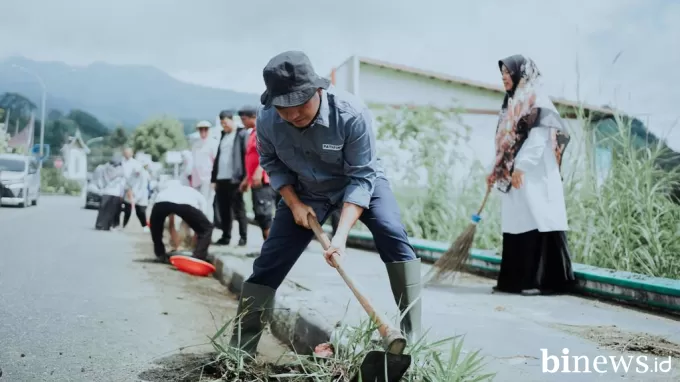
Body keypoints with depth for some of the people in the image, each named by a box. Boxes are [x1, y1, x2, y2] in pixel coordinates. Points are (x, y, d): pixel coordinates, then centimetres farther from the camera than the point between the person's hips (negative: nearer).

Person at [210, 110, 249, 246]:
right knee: (223, 210, 8)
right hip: (221, 179, 7)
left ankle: (243, 237, 4)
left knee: (238, 209, -2)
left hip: (235, 179, -7)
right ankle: (225, 236, 15)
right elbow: (218, 157, 19)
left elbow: (246, 155, -10)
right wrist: (214, 178, 13)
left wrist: (244, 177, -18)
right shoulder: (223, 135, 20)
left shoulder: (242, 134, -2)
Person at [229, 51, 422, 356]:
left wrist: (341, 234, -40)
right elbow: (272, 164, -3)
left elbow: (361, 178, -31)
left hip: (362, 181, -2)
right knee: (269, 261, -4)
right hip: (306, 191, 2)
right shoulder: (267, 120, -25)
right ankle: (239, 350, 10)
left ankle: (413, 337, -15)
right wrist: (294, 203, -16)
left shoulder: (352, 113, -35)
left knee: (393, 236, -26)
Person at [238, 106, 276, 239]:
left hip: (263, 180, -10)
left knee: (264, 214, -13)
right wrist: (247, 180, 27)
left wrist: (259, 171, -31)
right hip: (256, 181, 10)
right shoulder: (253, 133, 22)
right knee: (259, 216, 9)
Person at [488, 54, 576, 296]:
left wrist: (521, 167, -24)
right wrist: (495, 171, 17)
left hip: (533, 175, -9)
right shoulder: (513, 102, 21)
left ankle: (544, 280, -7)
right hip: (513, 176, 9)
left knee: (536, 223, -10)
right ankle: (517, 279, 11)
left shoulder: (535, 98, -5)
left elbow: (538, 136, -16)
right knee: (518, 226, 7)